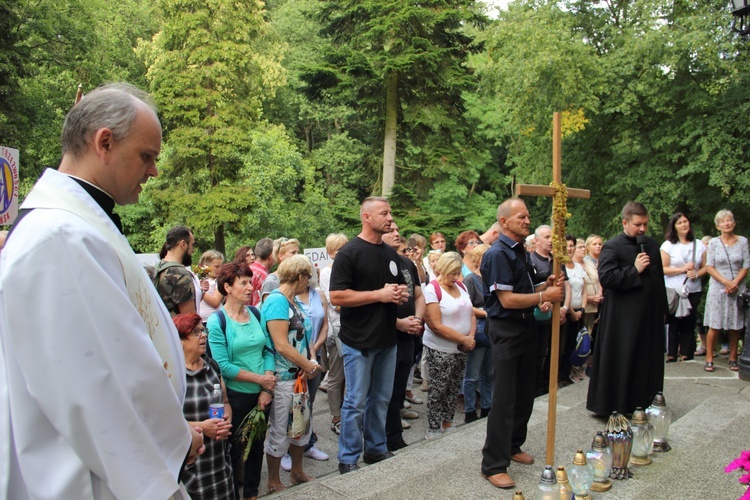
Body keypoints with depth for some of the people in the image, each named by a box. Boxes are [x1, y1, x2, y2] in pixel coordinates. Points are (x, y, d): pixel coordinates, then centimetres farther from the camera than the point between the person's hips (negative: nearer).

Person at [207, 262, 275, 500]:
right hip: (236, 397, -5)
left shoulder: (255, 314, 3)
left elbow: (267, 351, 2)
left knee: (257, 444, 17)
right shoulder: (217, 321, -13)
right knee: (234, 448, 10)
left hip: (261, 394, 5)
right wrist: (260, 379, -16)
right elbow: (223, 365, -19)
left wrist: (267, 388, -9)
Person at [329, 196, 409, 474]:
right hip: (359, 341, -7)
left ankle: (376, 449, 31)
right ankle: (348, 459, 17)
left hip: (387, 339, 7)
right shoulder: (349, 253, -11)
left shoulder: (391, 253, 11)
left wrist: (401, 294, -1)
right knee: (356, 402, 3)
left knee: (381, 399, 16)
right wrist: (379, 295, -21)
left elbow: (400, 286, 24)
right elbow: (337, 296, -19)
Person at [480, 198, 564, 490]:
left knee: (525, 393, 18)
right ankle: (493, 465, 6)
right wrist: (544, 296, -15)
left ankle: (513, 445, 36)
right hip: (506, 330, -9)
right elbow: (507, 299, -22)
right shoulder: (498, 254, -17)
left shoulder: (521, 252, 12)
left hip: (526, 326, 9)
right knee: (504, 398, -4)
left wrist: (547, 285, 2)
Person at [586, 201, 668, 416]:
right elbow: (605, 277, -21)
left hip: (650, 315, 7)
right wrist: (634, 270, -21)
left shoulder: (652, 245, 13)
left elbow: (659, 278, 20)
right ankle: (617, 406, 12)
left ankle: (644, 402, 26)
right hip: (623, 317, -7)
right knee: (622, 363, 1)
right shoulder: (612, 247, -9)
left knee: (648, 362, 13)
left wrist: (663, 309, 18)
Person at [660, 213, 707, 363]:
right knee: (674, 324, 1)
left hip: (693, 291, 3)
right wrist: (683, 269, -14)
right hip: (673, 291, -3)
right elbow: (663, 269, -7)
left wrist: (696, 273, -11)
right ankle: (671, 355, 10)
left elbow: (705, 267, 9)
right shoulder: (668, 245, -1)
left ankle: (686, 355, 13)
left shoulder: (699, 244, 8)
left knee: (689, 324, 4)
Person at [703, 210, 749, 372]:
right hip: (718, 288, -1)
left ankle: (733, 359, 15)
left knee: (735, 326, 5)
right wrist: (725, 282, -13)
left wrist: (734, 283, -10)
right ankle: (709, 359, 2)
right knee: (714, 326, -3)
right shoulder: (713, 243, 2)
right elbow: (709, 267, -2)